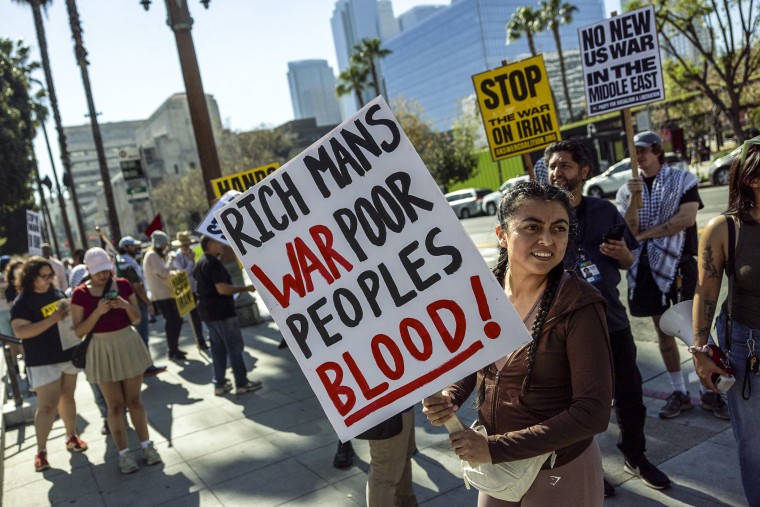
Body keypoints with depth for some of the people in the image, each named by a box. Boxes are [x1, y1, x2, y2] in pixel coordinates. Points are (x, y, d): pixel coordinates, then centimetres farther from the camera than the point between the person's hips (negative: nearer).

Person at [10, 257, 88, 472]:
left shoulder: (57, 293, 7)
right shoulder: (22, 302, -12)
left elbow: (71, 315, 22)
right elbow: (20, 331, -23)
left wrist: (70, 311, -3)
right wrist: (53, 319, -29)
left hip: (68, 354, 6)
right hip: (43, 362, -6)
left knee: (67, 397, 16)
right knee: (47, 405, -3)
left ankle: (71, 436, 30)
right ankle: (41, 451, 9)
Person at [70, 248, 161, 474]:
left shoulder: (123, 284, -2)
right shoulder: (80, 294, -8)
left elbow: (137, 319, 2)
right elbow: (79, 331, -9)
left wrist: (126, 305, -18)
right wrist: (98, 311, -23)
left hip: (128, 344, 2)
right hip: (102, 350, -2)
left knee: (134, 400, 9)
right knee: (115, 404, 4)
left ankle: (146, 445, 19)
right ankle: (123, 453, 14)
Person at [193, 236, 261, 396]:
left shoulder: (200, 263, 14)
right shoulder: (214, 263, -18)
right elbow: (222, 289, -25)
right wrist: (245, 288, -18)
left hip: (208, 310, 10)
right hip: (221, 311, -10)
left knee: (218, 347, 13)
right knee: (235, 347, -1)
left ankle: (219, 384, 15)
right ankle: (242, 383, 4)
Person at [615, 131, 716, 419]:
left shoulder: (683, 180, 1)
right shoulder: (627, 190, 8)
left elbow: (687, 218, -14)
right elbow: (629, 229, -3)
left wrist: (644, 234, -11)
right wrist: (634, 197, -16)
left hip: (679, 263, -3)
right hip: (646, 266, 3)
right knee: (662, 330, 10)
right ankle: (679, 393, 22)